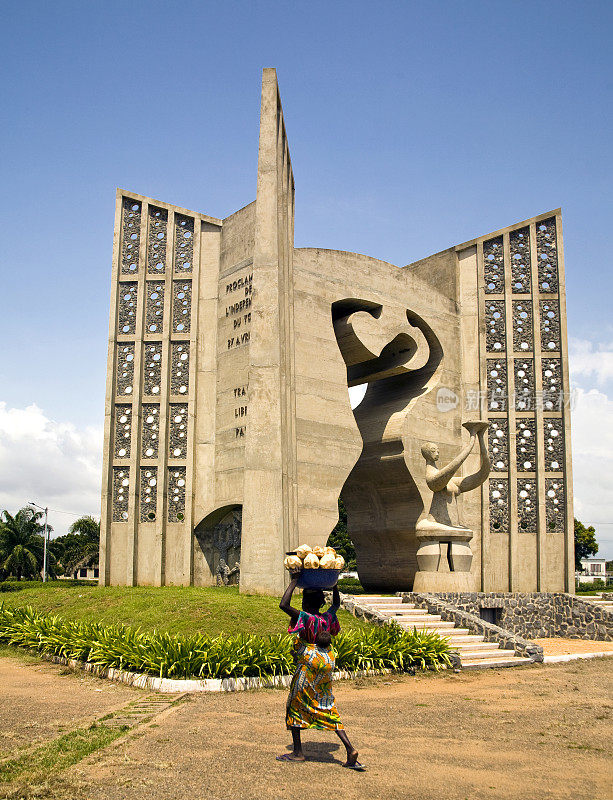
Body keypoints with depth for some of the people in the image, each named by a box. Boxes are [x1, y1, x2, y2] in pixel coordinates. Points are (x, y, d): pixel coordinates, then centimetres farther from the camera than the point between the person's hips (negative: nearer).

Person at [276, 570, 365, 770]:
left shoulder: (305, 618, -14)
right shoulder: (328, 618, 3)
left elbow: (283, 604, -23)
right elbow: (336, 603, 26)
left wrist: (294, 581, -17)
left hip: (309, 665, -6)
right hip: (327, 664, 6)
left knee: (295, 705, 10)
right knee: (327, 710, 12)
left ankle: (298, 752, 14)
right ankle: (350, 750, 0)